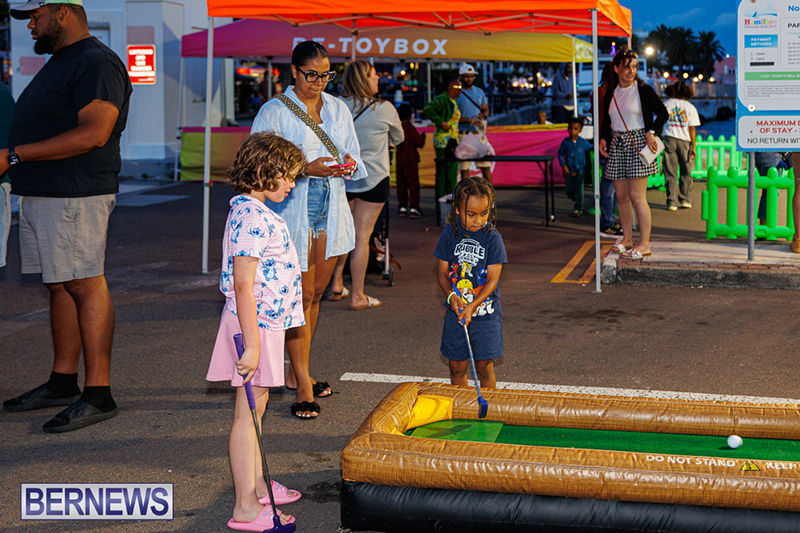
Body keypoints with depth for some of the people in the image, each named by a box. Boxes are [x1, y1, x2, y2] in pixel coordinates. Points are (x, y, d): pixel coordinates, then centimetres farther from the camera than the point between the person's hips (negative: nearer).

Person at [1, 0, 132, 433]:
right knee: (59, 287, 13)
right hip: (39, 194, 10)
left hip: (76, 197, -10)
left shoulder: (96, 64, -11)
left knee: (85, 286, -7)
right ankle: (62, 382, 20)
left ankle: (98, 393, -4)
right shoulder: (58, 64, 22)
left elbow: (93, 134, -21)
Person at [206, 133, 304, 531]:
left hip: (266, 322, 10)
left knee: (256, 406, 19)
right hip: (255, 324, -10)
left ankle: (256, 486, 32)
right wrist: (252, 345, -27)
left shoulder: (255, 213, 12)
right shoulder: (252, 219, -21)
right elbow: (243, 285, -25)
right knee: (248, 412, -5)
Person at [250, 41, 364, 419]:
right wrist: (306, 168, -23)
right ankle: (303, 387, 0)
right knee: (300, 297, -6)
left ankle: (297, 373, 25)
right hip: (292, 214, -6)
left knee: (315, 294, 12)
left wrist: (350, 165, -8)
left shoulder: (338, 110, 12)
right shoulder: (274, 112, -6)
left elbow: (354, 158, 17)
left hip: (331, 214, 6)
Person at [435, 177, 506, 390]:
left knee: (484, 367, 1)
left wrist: (472, 306, -23)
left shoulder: (493, 238, -9)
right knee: (457, 366, 9)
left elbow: (492, 279, -12)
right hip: (456, 312, 2)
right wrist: (451, 296, -17)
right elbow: (443, 273, 2)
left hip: (485, 313, -2)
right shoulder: (450, 234, -2)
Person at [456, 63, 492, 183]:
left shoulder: (479, 92, 13)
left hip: (478, 132, 4)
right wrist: (470, 120, -18)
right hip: (463, 134, -4)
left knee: (486, 164, 1)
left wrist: (483, 115, -5)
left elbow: (486, 109, 20)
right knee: (464, 167, 1)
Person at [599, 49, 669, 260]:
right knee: (621, 196, 7)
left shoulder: (643, 90, -3)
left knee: (637, 196, -9)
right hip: (617, 145, 5)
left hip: (637, 143, -5)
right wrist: (603, 139, 4)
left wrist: (651, 132, -12)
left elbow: (662, 113, 0)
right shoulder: (611, 93, 11)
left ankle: (644, 244, -4)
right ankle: (627, 238, 20)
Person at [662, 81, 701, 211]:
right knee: (685, 172, 13)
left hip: (669, 138, 0)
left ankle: (672, 201, -1)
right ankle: (685, 199, 13)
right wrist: (694, 147, 2)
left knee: (670, 172, 1)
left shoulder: (666, 104, 3)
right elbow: (692, 129, -1)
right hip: (684, 141, 0)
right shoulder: (690, 107, 2)